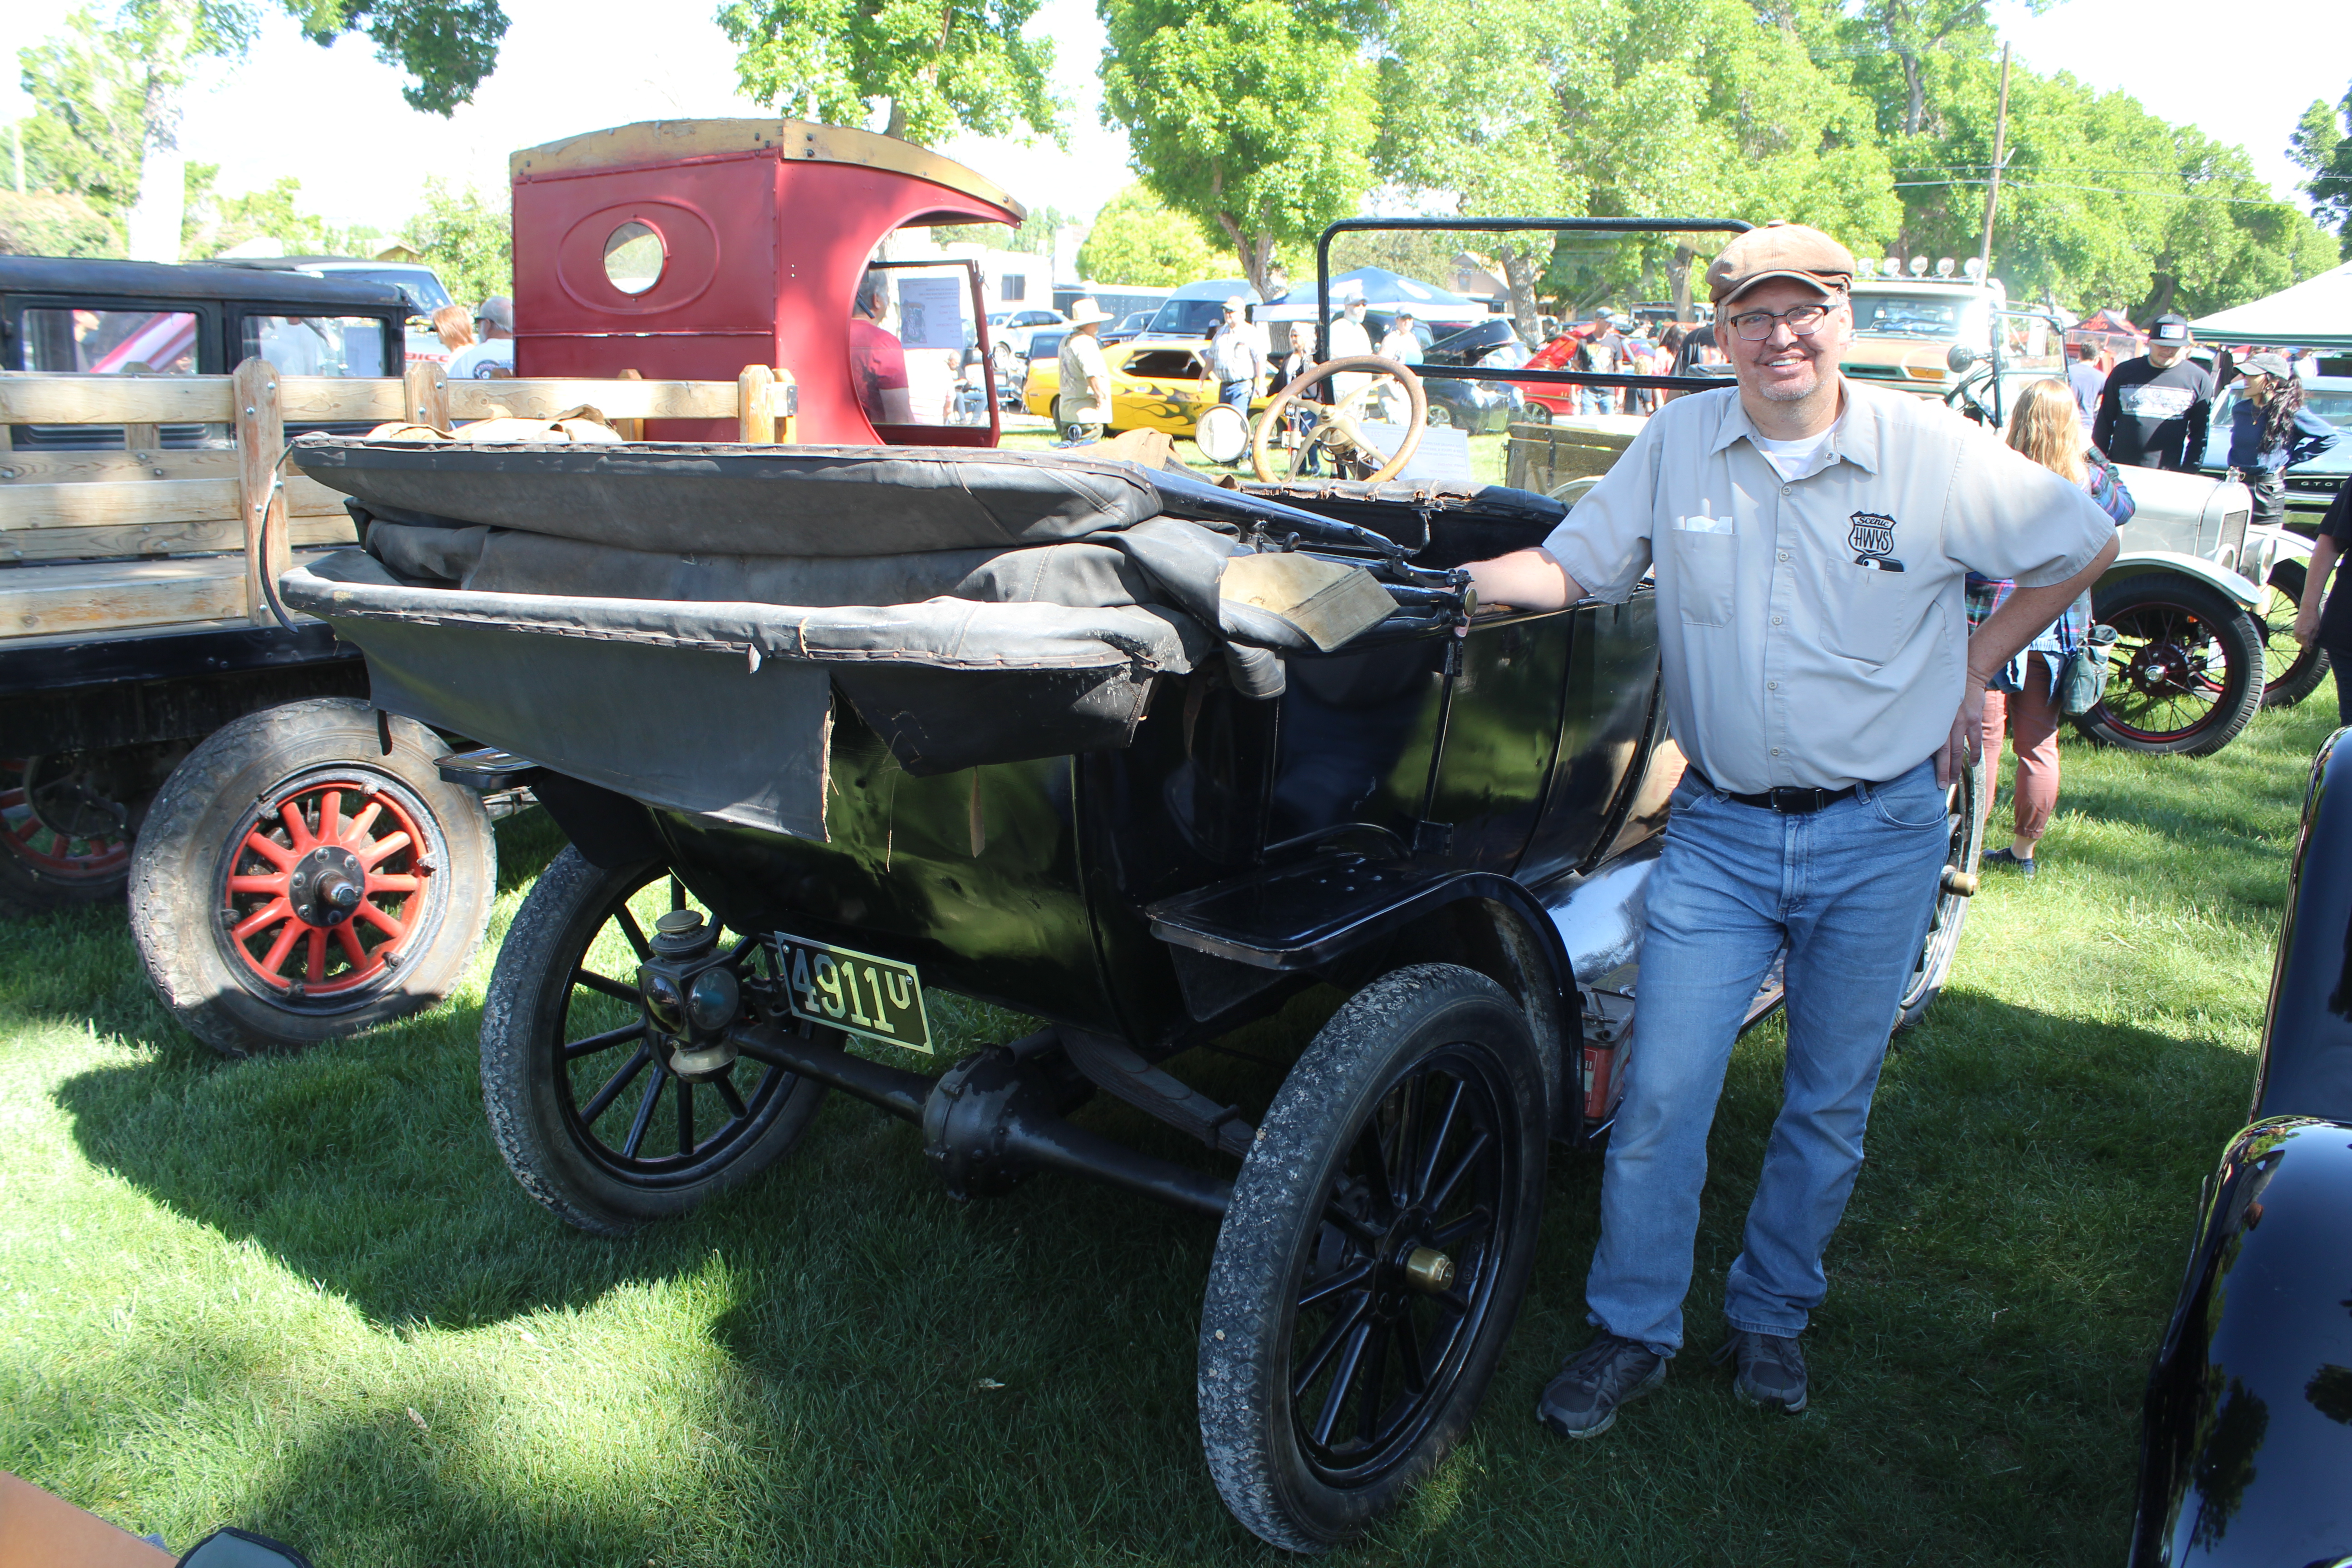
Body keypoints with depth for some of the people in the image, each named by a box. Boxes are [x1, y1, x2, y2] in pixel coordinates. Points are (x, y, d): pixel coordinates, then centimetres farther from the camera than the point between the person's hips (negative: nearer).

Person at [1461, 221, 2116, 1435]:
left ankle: (1770, 1318, 34)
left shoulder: (1934, 451, -6)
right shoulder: (1678, 442, -2)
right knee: (1660, 1093, -2)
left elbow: (2084, 548, 7)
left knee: (1829, 1103, 12)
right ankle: (1633, 1331, 18)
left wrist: (1974, 666, 2)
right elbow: (1569, 568, 3)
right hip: (1719, 829, 1)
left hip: (1879, 836, 0)